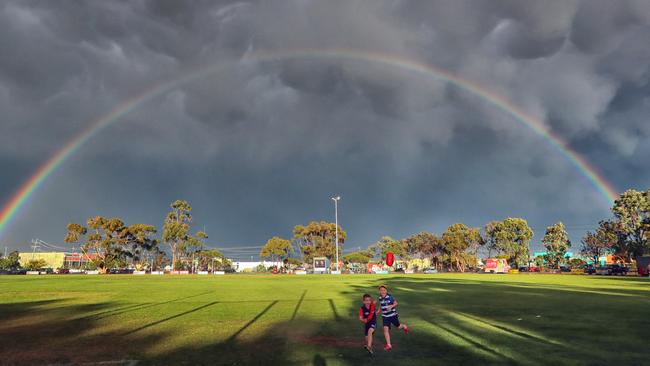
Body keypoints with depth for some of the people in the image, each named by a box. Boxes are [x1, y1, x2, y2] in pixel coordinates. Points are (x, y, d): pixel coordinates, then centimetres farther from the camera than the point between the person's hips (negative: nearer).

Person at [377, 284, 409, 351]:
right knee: (386, 329, -12)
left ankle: (404, 326, 55)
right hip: (385, 316, 3)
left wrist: (391, 306, -27)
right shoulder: (380, 298, -2)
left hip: (393, 315, -3)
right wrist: (378, 311, 8)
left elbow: (396, 303, -11)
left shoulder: (390, 297, -19)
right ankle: (389, 345, -6)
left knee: (398, 327, 18)